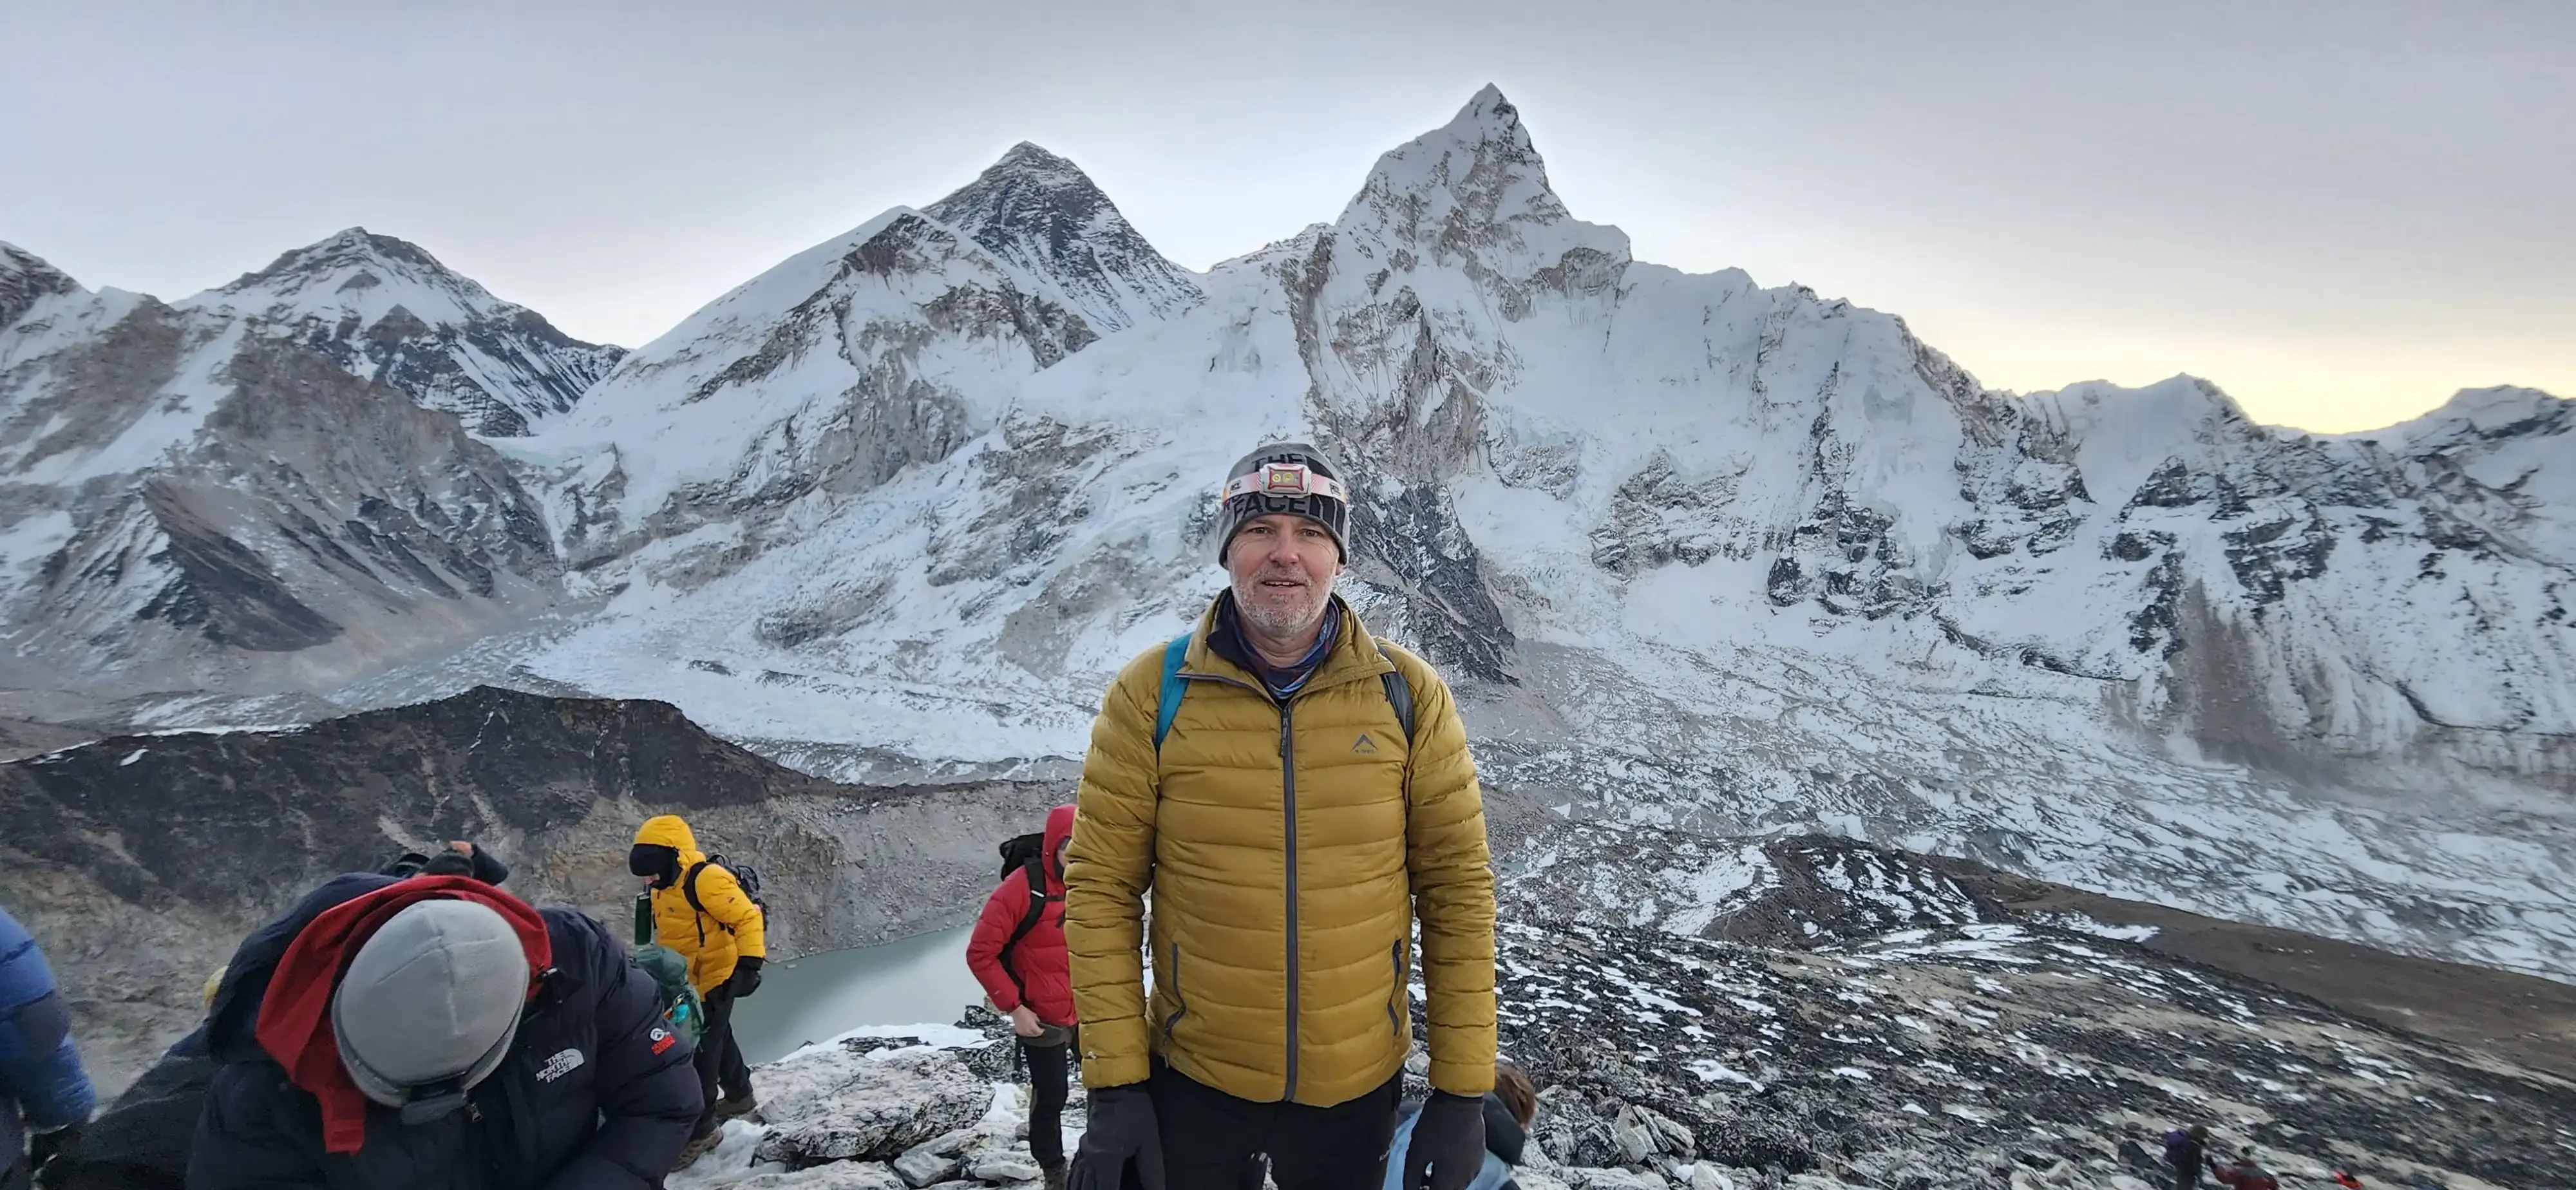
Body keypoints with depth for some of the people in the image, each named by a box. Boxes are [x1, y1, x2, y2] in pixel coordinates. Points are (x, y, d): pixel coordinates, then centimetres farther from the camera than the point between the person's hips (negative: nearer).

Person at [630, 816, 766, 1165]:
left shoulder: (707, 880, -26)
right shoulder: (663, 888, 6)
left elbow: (748, 917, -27)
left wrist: (750, 964, -32)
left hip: (718, 977, -10)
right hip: (689, 981, 10)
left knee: (701, 1048, -8)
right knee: (717, 1038, 24)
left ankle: (700, 1128, 2)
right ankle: (740, 1095, 44)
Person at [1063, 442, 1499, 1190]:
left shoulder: (1411, 696, -8)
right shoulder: (1151, 694, -10)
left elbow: (1458, 889, -4)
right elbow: (1103, 889, -6)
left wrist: (1464, 1089, -5)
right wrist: (1114, 1085, -7)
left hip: (1360, 1085, 1)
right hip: (1190, 1079, 0)